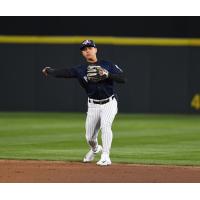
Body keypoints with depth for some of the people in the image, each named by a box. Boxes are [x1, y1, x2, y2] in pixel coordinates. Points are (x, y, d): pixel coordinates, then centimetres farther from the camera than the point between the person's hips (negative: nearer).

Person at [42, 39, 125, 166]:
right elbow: (65, 73, -14)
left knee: (105, 126, -27)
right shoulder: (81, 69, -2)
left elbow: (122, 78, -13)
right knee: (89, 137, 6)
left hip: (109, 103, -3)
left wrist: (108, 75, -26)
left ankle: (105, 157, -22)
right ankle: (95, 150, 41)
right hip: (93, 105, 3)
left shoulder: (107, 65, -5)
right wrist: (50, 71, -25)